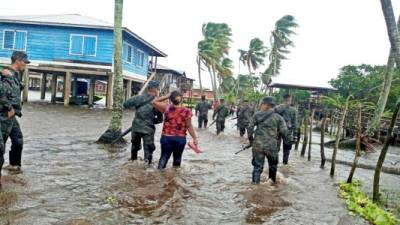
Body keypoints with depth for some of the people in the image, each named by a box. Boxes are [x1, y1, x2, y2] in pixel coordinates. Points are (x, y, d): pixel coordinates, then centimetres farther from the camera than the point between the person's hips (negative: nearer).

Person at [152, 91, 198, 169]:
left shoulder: (167, 108, -6)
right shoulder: (186, 111, -9)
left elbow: (154, 102, 6)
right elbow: (189, 126, -7)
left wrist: (167, 96, 5)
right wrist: (195, 138, 0)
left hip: (166, 137, 0)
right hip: (180, 139, 0)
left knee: (164, 157, 9)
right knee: (177, 158, 15)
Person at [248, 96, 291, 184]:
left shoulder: (257, 115, 2)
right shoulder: (278, 117, 1)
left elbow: (250, 128, -1)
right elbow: (284, 132, -3)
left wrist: (250, 139, 12)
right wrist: (288, 139, 14)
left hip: (258, 145, 0)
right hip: (271, 146, 0)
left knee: (257, 166, 8)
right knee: (273, 166, 22)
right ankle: (273, 182, 34)